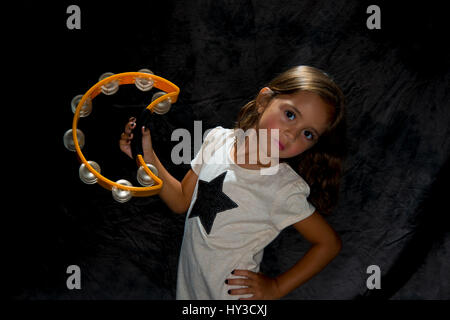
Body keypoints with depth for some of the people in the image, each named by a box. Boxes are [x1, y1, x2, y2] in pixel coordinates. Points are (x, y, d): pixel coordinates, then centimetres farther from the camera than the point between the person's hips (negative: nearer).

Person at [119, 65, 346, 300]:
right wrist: (147, 155, -9)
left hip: (231, 294, -5)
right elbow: (181, 201, 1)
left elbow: (330, 243, -12)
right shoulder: (218, 139, -9)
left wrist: (276, 288, -10)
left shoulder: (286, 191, -23)